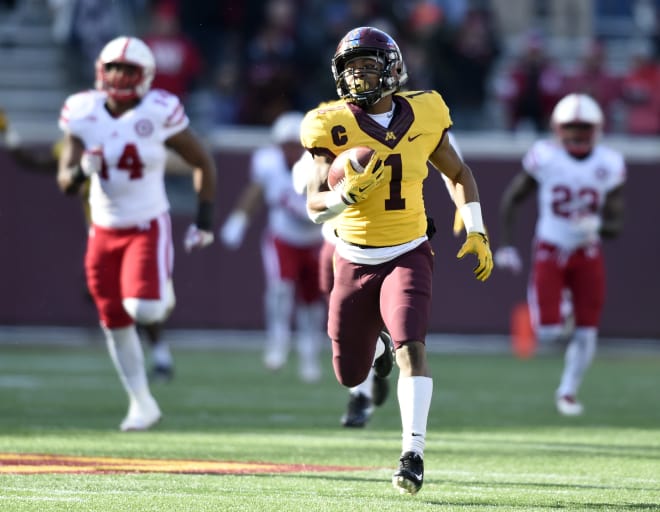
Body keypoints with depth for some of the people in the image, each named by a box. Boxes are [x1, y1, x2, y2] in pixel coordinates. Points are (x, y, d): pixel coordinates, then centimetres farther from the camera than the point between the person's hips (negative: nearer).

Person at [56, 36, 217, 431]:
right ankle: (142, 403, 22)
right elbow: (65, 182, -3)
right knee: (115, 323, 6)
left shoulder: (159, 114, -14)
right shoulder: (83, 114, -6)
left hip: (149, 226, -4)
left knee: (143, 309, -22)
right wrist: (80, 172, -27)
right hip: (104, 231, 4)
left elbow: (203, 164, -2)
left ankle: (164, 290, 17)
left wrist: (205, 221, -4)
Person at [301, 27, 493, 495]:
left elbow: (458, 173, 13)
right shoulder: (334, 126, -11)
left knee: (411, 347, -24)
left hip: (408, 255, 0)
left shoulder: (423, 115, -4)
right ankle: (378, 347, 48)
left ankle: (414, 454, -21)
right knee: (350, 375, 11)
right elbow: (315, 207, -15)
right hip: (355, 260, 1)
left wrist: (476, 231, 5)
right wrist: (347, 193, -35)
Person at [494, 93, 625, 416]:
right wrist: (505, 245, -3)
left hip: (588, 254, 2)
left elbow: (615, 224, -4)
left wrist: (597, 226, -27)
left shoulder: (608, 165, -7)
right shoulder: (545, 158, -13)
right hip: (549, 253, -2)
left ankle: (568, 392, 23)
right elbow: (511, 199, 0)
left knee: (587, 332, 0)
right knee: (548, 334, -12)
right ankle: (554, 312, 25)